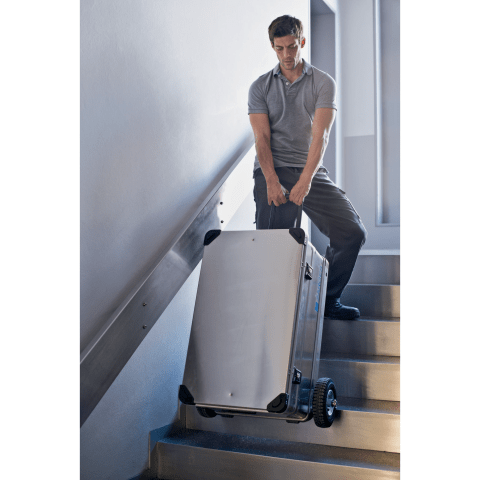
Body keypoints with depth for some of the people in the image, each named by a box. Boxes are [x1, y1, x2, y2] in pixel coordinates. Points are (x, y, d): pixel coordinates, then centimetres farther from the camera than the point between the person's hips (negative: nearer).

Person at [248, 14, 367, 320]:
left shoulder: (323, 83, 4)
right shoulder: (260, 87, 9)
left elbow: (320, 135, -10)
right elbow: (262, 138, -3)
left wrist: (305, 180, -25)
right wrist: (272, 181, -20)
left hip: (312, 172, 1)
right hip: (272, 171, 0)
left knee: (353, 232, -11)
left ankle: (328, 299, 5)